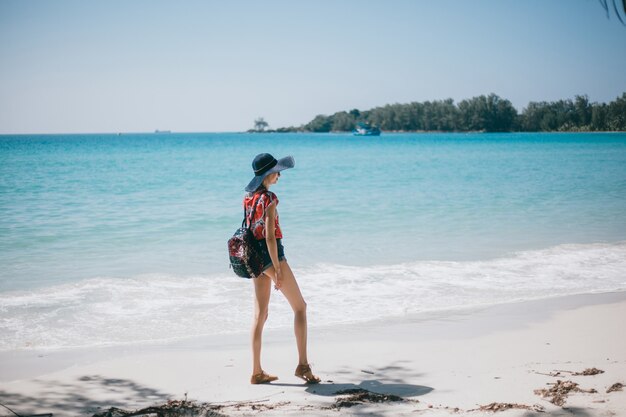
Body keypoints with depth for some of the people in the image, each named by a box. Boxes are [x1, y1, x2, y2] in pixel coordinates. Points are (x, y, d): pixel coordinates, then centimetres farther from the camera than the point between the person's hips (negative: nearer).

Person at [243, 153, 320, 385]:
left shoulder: (249, 196, 8)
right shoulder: (269, 198, -15)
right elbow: (270, 237, -19)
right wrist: (277, 269, -18)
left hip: (254, 256, 8)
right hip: (270, 254, -8)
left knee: (260, 315, 10)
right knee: (300, 307, 3)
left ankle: (256, 372, 12)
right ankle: (302, 365, -1)